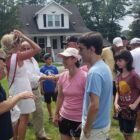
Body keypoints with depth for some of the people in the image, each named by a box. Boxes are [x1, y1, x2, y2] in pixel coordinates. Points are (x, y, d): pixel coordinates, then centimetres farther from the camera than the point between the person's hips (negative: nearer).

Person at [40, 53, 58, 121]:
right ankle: (50, 115, 29)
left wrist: (57, 87, -6)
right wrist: (42, 89, -3)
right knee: (48, 102, 13)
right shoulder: (42, 69, -5)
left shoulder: (54, 68, -3)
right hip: (46, 89, 0)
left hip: (54, 88, 0)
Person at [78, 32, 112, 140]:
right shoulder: (105, 67, 4)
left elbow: (94, 106, -29)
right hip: (104, 123, 9)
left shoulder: (94, 72, -26)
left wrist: (87, 129, -16)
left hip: (95, 127, -9)